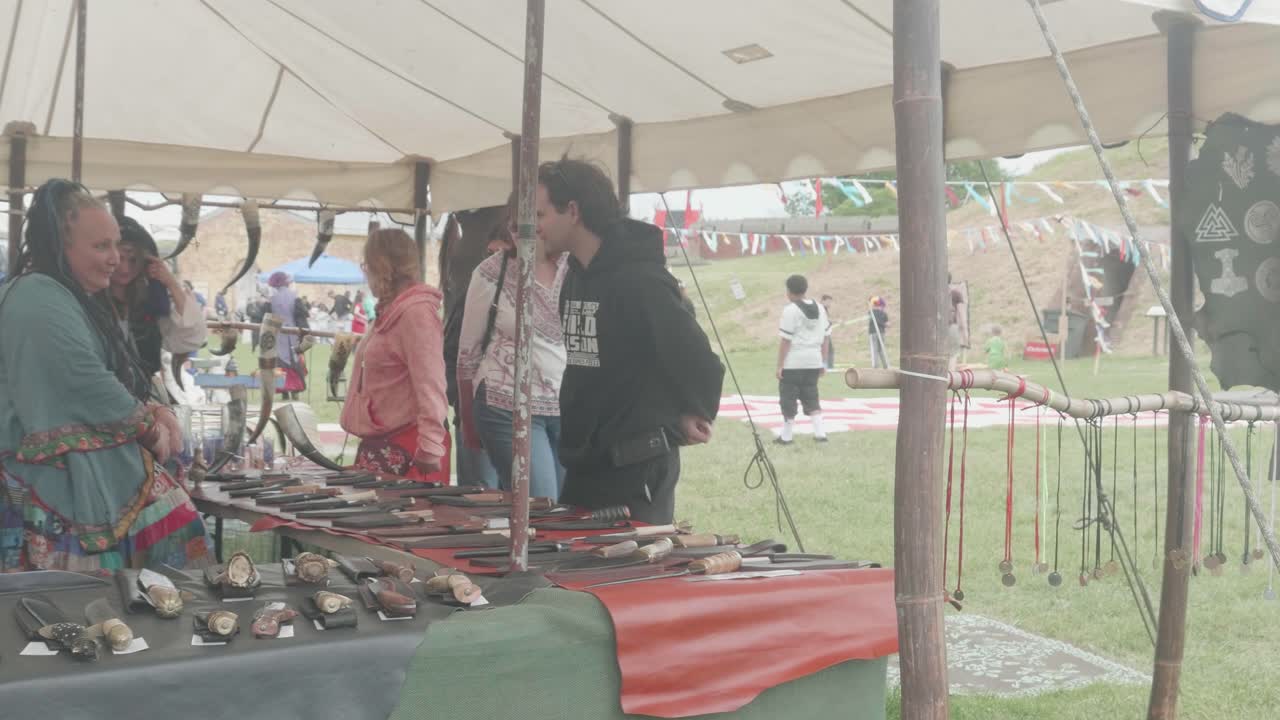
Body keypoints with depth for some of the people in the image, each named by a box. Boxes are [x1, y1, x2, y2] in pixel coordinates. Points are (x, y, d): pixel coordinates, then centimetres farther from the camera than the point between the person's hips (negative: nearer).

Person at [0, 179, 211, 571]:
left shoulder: (72, 299, 20)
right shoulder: (38, 300, -15)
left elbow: (114, 383, 24)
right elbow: (88, 385, -22)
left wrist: (156, 412, 4)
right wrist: (152, 429, -8)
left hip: (102, 478, 11)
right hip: (65, 486, -11)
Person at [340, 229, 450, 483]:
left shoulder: (416, 312, -16)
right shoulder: (391, 311, 16)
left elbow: (430, 385, -23)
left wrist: (430, 447, -27)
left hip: (406, 448, -10)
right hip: (378, 443, 10)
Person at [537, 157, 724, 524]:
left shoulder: (638, 280, -18)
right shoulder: (575, 276, 10)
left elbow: (696, 358, -19)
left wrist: (692, 415, -5)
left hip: (636, 469, -9)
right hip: (583, 465, 9)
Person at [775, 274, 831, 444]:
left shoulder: (790, 310, -11)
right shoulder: (819, 308, 11)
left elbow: (786, 340, -13)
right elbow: (826, 336, 12)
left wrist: (779, 365, -9)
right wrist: (822, 362, 18)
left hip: (793, 362, -6)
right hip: (813, 361, 6)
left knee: (788, 398, 4)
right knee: (811, 397, 15)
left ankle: (787, 436, 8)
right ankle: (819, 433, 7)